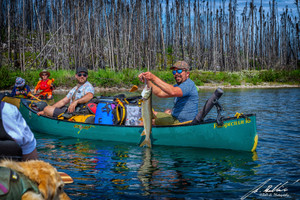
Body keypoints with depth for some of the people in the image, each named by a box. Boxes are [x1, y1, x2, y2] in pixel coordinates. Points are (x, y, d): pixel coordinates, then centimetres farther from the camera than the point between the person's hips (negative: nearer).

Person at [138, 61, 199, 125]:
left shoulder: (189, 84, -17)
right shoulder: (178, 86, 15)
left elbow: (173, 92, -36)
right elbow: (160, 93, 6)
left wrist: (154, 78, -38)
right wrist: (147, 80, -8)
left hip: (181, 121, -10)